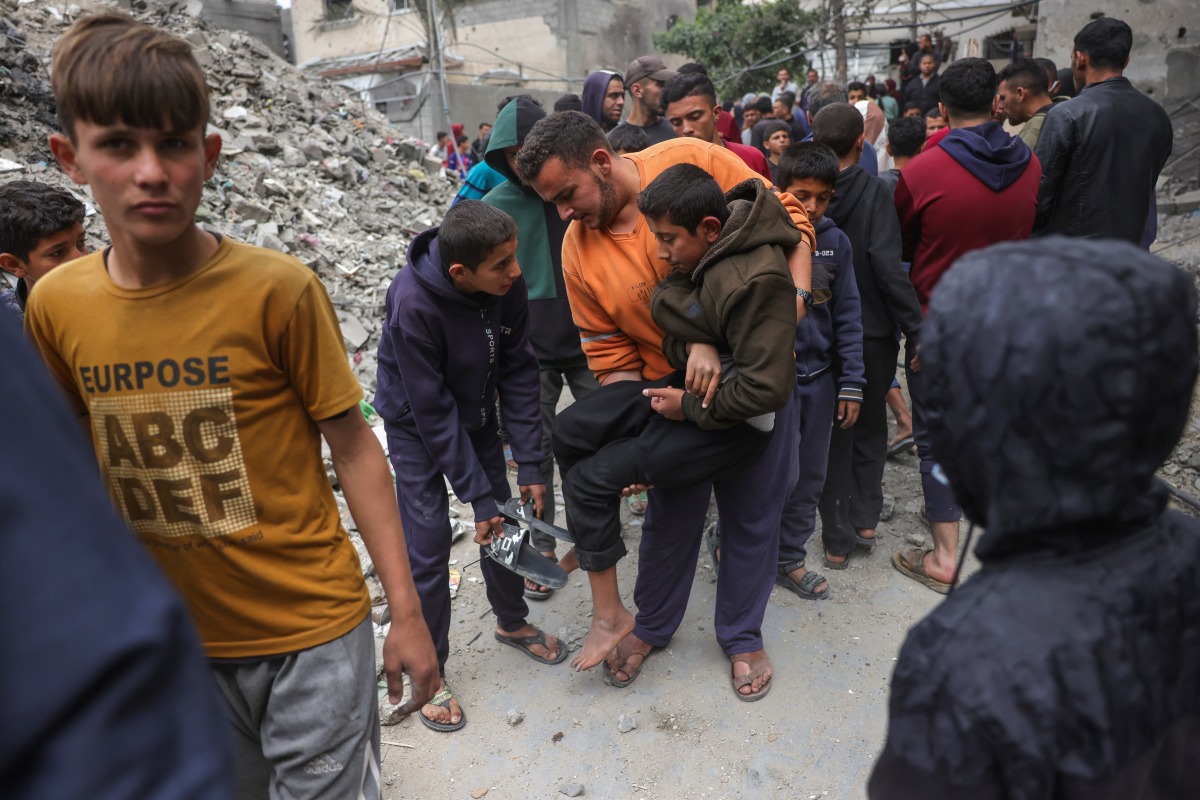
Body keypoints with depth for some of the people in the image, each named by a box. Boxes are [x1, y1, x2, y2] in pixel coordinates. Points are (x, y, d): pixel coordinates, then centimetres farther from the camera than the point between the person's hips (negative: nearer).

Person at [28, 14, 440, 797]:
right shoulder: (55, 306, -4)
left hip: (313, 628, -4)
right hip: (175, 637, 5)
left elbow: (354, 446, -12)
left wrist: (408, 612, -10)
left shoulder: (279, 289, -18)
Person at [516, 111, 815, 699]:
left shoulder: (691, 161, -16)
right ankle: (652, 624, 40)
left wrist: (797, 294, -19)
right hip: (675, 392, 1)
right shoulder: (578, 249, -9)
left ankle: (741, 634, 36)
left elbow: (785, 214, -7)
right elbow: (610, 353, -4)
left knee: (753, 512, 12)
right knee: (672, 514, 14)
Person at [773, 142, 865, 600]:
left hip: (818, 378, 4)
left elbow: (848, 316, 5)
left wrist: (852, 384, 2)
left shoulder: (835, 242, 3)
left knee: (808, 477, 13)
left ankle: (788, 558, 31)